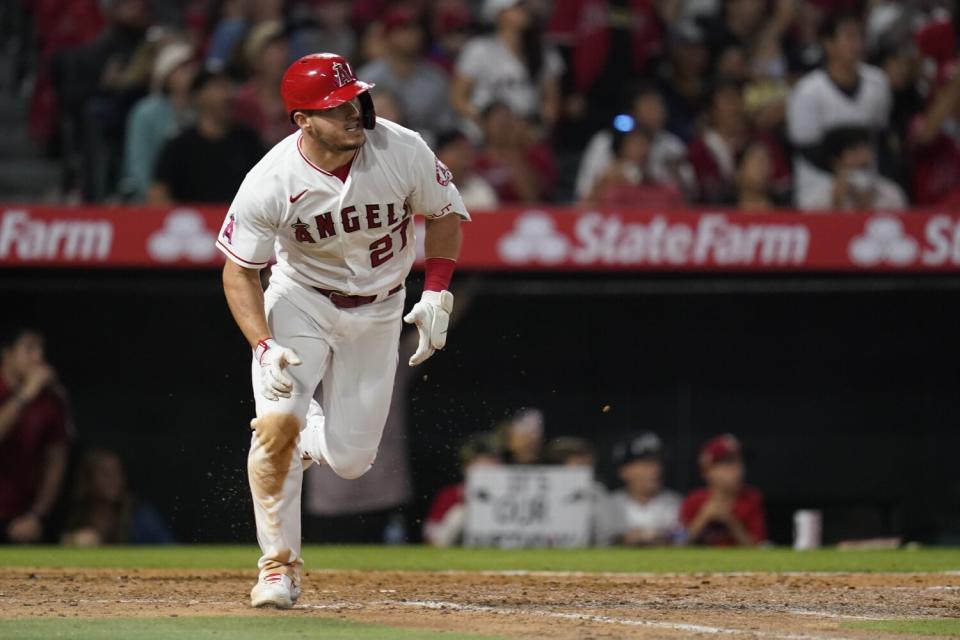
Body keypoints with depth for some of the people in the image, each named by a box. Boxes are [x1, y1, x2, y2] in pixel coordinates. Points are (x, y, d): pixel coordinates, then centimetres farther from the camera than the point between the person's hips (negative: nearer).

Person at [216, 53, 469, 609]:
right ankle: (279, 564, -6)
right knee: (277, 422, -23)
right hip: (300, 301, -2)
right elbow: (239, 270, -13)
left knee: (350, 460, -2)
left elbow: (447, 213, -3)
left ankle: (307, 440, 36)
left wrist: (437, 294, -13)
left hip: (378, 309, 2)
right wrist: (265, 347, -26)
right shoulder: (270, 182, -25)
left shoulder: (403, 151, -21)